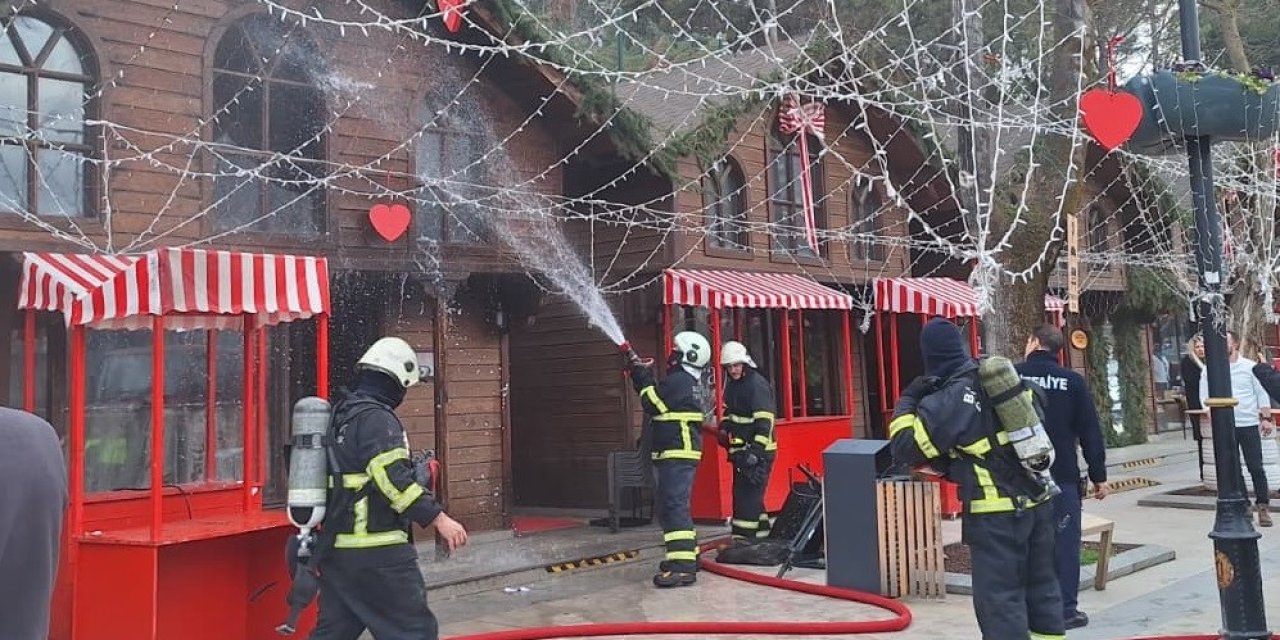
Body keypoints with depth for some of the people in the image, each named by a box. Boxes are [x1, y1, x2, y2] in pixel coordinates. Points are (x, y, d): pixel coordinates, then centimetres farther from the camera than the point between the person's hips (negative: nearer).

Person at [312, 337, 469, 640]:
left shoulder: (339, 415, 14)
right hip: (376, 552, -9)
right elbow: (394, 479, -24)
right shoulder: (377, 418, -14)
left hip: (336, 547, 9)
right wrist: (438, 517, -24)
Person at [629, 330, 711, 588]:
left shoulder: (677, 380, -14)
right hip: (681, 453, 11)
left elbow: (652, 404, -12)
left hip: (676, 453, -11)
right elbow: (659, 401, 20)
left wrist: (643, 378, 0)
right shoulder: (689, 381, 19)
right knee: (676, 506, 20)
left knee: (674, 506, -16)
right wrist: (644, 378, 14)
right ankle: (687, 555, 30)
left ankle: (682, 567, -21)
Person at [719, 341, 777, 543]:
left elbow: (764, 421, -21)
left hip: (758, 449, -9)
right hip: (740, 449, 9)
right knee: (742, 491, 15)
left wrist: (757, 450, -26)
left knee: (747, 492, -11)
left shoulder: (757, 384, -15)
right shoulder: (732, 384, 12)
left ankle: (744, 536, -7)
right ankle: (760, 530, 27)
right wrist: (724, 426, 9)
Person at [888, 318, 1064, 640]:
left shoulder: (947, 400, -14)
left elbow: (904, 448, -13)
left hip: (997, 512, -7)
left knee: (999, 597, 1)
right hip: (1037, 500, 7)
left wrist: (907, 402, 0)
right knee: (1041, 586, 18)